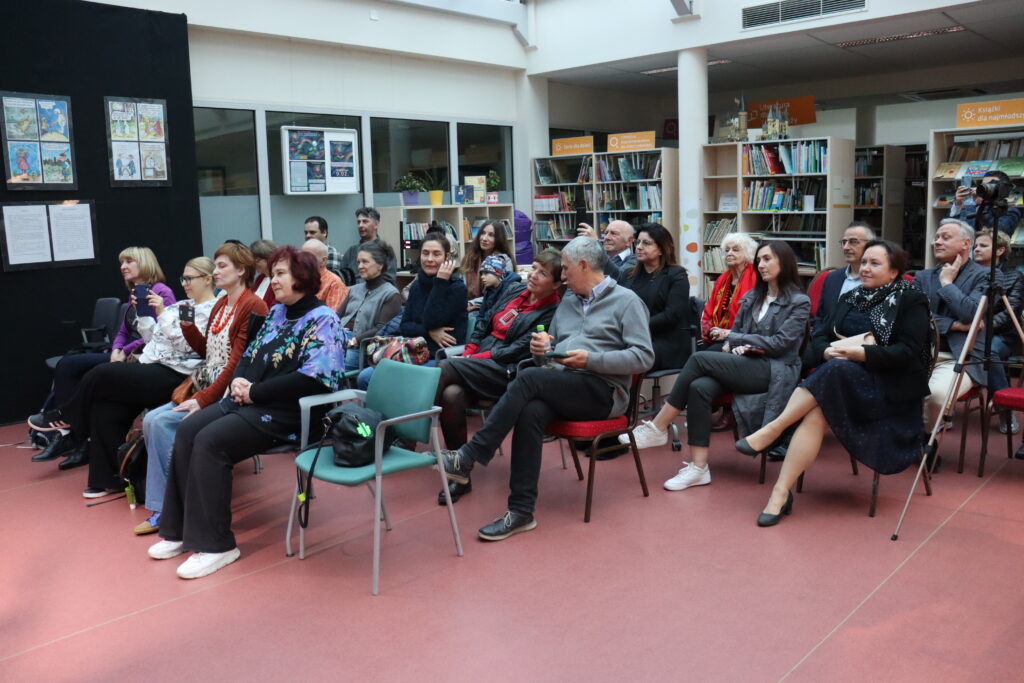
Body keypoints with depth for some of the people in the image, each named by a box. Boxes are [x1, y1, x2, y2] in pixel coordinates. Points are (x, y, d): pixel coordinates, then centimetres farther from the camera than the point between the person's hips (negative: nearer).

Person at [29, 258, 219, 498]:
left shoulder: (211, 311, -6)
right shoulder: (181, 305, 21)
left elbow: (184, 344, -17)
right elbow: (153, 340, 21)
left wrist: (162, 313, -18)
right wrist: (143, 313, 8)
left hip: (173, 376, -9)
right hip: (151, 369, 9)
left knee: (101, 374, -17)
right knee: (104, 410, -10)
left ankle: (66, 417, 11)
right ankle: (107, 478, -1)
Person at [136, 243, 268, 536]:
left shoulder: (252, 306, -12)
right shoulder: (220, 305, 16)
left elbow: (238, 363, -18)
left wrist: (203, 399, -21)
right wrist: (188, 326, 3)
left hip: (227, 393, -9)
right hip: (204, 388, 9)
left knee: (162, 423, -19)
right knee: (151, 420, -7)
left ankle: (167, 507, -6)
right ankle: (161, 507, -2)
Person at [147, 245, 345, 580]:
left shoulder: (322, 320, -11)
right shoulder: (276, 312, 16)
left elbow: (311, 379, -22)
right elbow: (249, 355, 20)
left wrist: (254, 392, -17)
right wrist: (238, 380, -4)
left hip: (288, 412, -8)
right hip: (249, 400, 9)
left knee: (210, 442, -24)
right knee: (187, 430, -9)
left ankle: (215, 544, -14)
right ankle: (181, 529, 0)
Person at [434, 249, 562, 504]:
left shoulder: (552, 312, -5)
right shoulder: (515, 289, 17)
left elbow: (518, 350, -12)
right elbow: (485, 322, 21)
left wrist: (475, 359, -13)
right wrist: (467, 353, 5)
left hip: (507, 372, -6)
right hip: (479, 361, 6)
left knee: (445, 369, -28)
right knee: (451, 394, -27)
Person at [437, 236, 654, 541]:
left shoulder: (626, 300, 1)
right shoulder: (567, 303, 23)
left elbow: (644, 357, -8)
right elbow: (555, 346, 28)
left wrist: (591, 359, -17)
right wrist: (543, 348, 3)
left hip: (603, 391, -6)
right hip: (559, 387, 6)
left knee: (529, 378, -29)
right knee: (531, 411, -30)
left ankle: (468, 458, -26)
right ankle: (521, 511, -27)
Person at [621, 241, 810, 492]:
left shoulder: (799, 302, 2)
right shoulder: (752, 297, 20)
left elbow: (780, 344, -8)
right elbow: (734, 333, 19)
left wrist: (734, 339, -6)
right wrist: (736, 347, -5)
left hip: (775, 371, -5)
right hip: (746, 365, 6)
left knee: (700, 359, -25)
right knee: (699, 387, -28)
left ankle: (657, 428, -20)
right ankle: (698, 467, -30)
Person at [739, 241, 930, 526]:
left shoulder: (911, 299, 1)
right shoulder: (850, 298, 19)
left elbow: (909, 352, -11)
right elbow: (818, 336, 11)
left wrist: (861, 353, -21)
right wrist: (828, 351, -12)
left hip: (890, 388, -4)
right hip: (841, 380, 4)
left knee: (837, 370, -35)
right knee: (816, 412, -29)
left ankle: (772, 430, -31)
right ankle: (781, 492, -34)